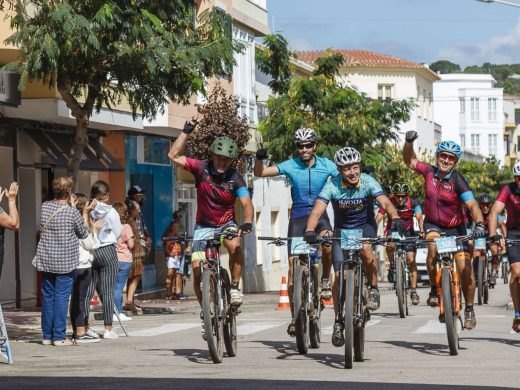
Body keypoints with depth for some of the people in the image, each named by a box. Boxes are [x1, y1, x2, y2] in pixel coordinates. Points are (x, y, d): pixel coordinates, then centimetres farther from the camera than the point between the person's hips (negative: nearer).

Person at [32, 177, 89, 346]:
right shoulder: (71, 212, -13)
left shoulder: (45, 207, 0)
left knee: (47, 297, 10)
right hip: (65, 262, -5)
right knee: (61, 297, -1)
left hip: (46, 260, 5)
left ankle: (47, 335, 14)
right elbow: (84, 233, 0)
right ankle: (59, 337, -1)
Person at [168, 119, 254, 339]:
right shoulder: (201, 169, -10)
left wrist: (247, 222, -43)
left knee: (235, 245, -36)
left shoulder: (235, 179, -12)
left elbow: (247, 204, -23)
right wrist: (186, 132, -22)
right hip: (203, 225, 1)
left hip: (226, 224, -1)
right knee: (197, 270, -10)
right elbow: (174, 156, -18)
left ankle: (235, 286, -16)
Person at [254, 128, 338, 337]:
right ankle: (294, 315, 6)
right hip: (298, 216, 0)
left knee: (327, 242, -34)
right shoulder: (291, 165, -4)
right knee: (293, 265, -5)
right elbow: (260, 173, -6)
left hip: (319, 214, 0)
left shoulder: (326, 165, -2)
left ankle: (325, 280, -6)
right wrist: (259, 159, -26)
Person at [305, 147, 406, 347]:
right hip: (342, 229, 1)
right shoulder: (332, 186, -22)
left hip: (365, 226, -1)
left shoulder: (368, 182, -21)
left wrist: (395, 217, -55)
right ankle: (339, 321, 6)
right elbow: (317, 210, -32)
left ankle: (373, 288, -12)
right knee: (339, 275, -9)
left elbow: (385, 202, -33)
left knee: (365, 248, -35)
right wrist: (310, 230, -51)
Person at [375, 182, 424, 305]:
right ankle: (392, 266, -7)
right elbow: (378, 219, -29)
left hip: (408, 231, 1)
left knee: (411, 259, -10)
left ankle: (413, 290, -2)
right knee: (390, 245, -34)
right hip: (393, 229, 0)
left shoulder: (413, 203, -19)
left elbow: (419, 217, -31)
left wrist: (421, 231, -49)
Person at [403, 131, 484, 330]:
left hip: (456, 228, -1)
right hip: (433, 225, 1)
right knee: (433, 247, -33)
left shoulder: (458, 181, -19)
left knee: (465, 268, -10)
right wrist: (409, 142, -10)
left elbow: (472, 205, -29)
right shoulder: (429, 172, -8)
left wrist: (479, 223, -46)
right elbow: (410, 161, 8)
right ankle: (434, 290, -14)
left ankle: (469, 310, 9)